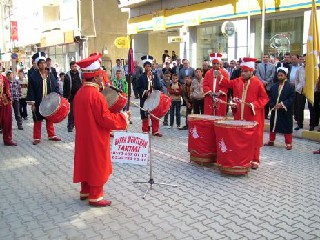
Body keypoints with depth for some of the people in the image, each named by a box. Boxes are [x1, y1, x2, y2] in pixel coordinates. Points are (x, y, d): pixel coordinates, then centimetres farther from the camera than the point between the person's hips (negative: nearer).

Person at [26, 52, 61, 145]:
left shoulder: (50, 75, 5)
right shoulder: (33, 76, -6)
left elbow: (56, 87, 9)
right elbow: (30, 90, -7)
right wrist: (32, 103, -12)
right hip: (38, 103, -3)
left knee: (50, 119, 13)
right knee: (37, 120, 5)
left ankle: (51, 135, 25)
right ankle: (37, 138, 14)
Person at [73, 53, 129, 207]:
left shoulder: (80, 93, 5)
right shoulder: (95, 95, -22)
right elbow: (106, 119, -22)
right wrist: (122, 117, -9)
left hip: (84, 137, 9)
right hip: (96, 139, -9)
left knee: (87, 163, 19)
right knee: (97, 166, 3)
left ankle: (85, 191, 32)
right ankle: (95, 197, 14)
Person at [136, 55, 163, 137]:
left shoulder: (155, 76, 7)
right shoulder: (141, 76, -1)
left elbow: (159, 87, 8)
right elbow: (138, 88, -3)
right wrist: (144, 92, -18)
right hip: (144, 98, -2)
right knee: (145, 115, 5)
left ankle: (155, 131, 16)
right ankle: (145, 131, 16)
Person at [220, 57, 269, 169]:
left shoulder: (257, 83, -9)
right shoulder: (238, 81, 6)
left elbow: (264, 98, -7)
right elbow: (229, 84, 23)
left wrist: (254, 105, -19)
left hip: (253, 116, -5)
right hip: (239, 116, 5)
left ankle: (255, 160, 12)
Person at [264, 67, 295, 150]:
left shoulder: (290, 86, -5)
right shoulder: (273, 86, 7)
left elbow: (292, 98, -10)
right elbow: (270, 98, 6)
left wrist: (282, 104, -19)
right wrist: (273, 105, -10)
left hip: (285, 111, -4)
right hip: (274, 110, 4)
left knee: (287, 127, 1)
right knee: (273, 125, 13)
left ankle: (288, 143, 12)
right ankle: (271, 141, 28)